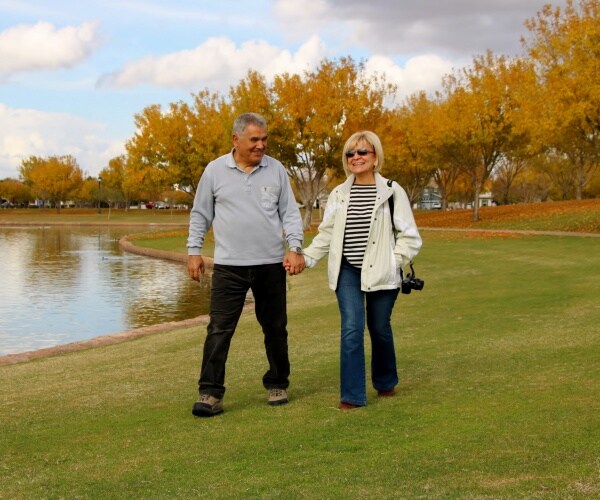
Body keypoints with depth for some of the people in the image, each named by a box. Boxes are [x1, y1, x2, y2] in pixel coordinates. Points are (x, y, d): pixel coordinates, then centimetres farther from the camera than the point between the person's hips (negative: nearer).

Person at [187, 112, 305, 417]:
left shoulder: (276, 170, 3)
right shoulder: (215, 170, 1)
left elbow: (290, 213, 6)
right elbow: (200, 215, 8)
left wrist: (295, 248, -6)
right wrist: (194, 251, 3)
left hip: (271, 264, 2)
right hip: (229, 266, -1)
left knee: (275, 328, 12)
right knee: (219, 329, -6)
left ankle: (277, 385, 27)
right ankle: (210, 393, -2)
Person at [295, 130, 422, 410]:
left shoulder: (392, 192, -3)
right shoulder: (339, 194, 6)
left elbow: (409, 236, -1)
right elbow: (326, 235, 11)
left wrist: (393, 262, -11)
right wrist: (305, 258, -1)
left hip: (381, 273, -1)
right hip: (348, 272, 2)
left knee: (380, 329, 11)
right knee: (352, 329, -11)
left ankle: (385, 382, 36)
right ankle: (352, 395, -6)